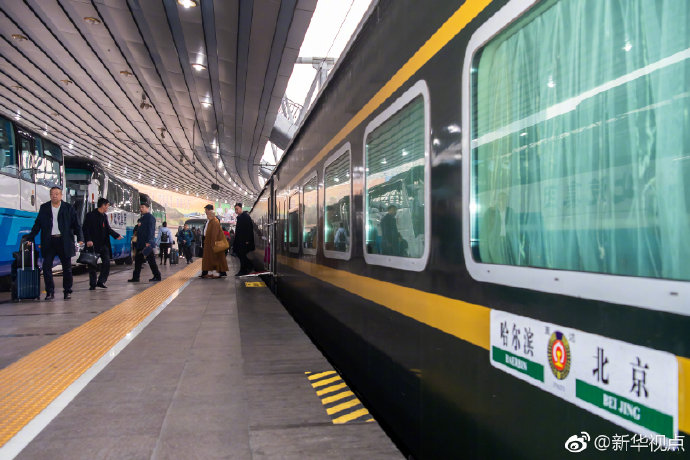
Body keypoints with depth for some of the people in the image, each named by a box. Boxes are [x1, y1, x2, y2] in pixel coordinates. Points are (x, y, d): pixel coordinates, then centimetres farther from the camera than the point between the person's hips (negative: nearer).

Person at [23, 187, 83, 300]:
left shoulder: (68, 208, 4)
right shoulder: (44, 208, 9)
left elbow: (76, 224, 2)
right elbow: (37, 225, 11)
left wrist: (80, 238, -10)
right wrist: (30, 238, 3)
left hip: (64, 241, -1)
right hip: (49, 242, 1)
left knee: (67, 267, 4)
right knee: (46, 266, -3)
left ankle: (67, 291, 14)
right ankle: (50, 292, 6)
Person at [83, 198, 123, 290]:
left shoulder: (104, 216, 14)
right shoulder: (90, 215, -7)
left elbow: (108, 229, 17)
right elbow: (86, 229, -11)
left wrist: (117, 235, 4)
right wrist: (88, 240, -22)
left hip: (103, 244, 6)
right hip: (93, 244, -6)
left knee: (107, 263, 0)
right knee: (92, 265, 3)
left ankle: (101, 281, 11)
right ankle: (92, 284, 11)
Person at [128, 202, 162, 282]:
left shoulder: (150, 217, -10)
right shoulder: (143, 218, 19)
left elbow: (151, 231, -18)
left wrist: (148, 242, -25)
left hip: (147, 244, -10)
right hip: (141, 244, 10)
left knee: (151, 260, -4)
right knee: (138, 260, 9)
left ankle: (157, 276, 3)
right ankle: (135, 277, 12)